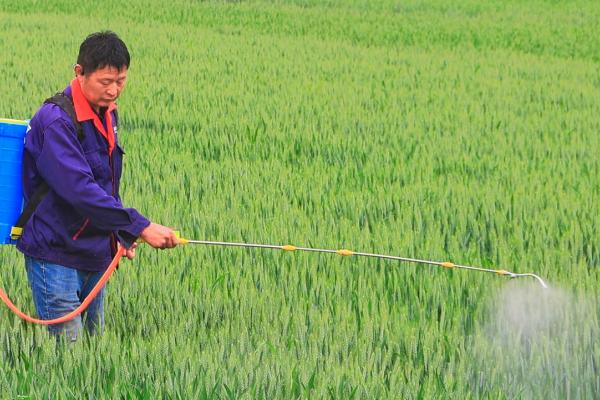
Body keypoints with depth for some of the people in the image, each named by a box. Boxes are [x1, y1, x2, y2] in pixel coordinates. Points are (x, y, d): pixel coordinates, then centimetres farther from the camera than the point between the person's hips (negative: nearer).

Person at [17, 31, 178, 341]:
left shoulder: (107, 113, 10)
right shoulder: (55, 121, -20)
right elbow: (80, 189, -30)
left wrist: (122, 233, 15)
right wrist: (140, 226, -32)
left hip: (95, 254, 9)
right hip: (55, 254, -9)